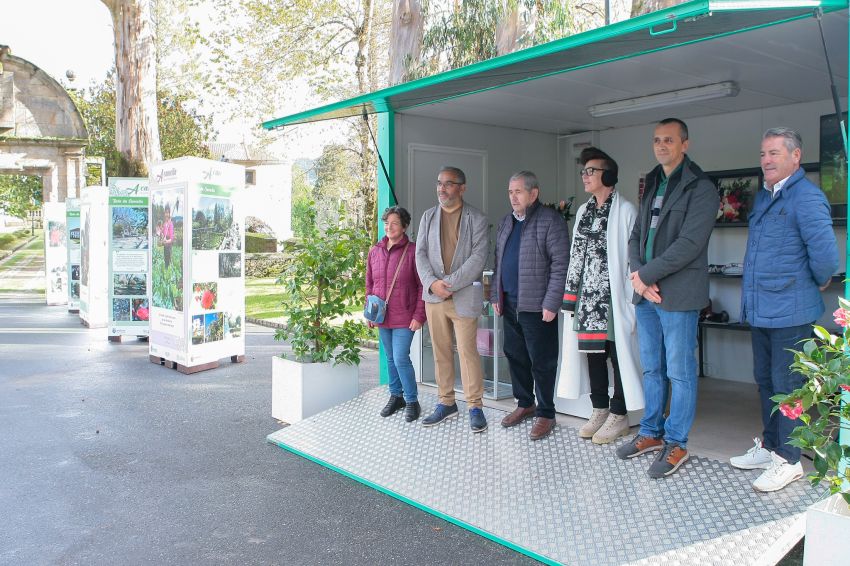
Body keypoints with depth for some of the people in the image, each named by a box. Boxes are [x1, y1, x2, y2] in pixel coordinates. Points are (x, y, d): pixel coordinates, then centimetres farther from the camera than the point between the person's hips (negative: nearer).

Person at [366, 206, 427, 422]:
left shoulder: (412, 251, -9)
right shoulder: (375, 251, 8)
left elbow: (422, 287, -8)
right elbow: (369, 284, 16)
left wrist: (419, 315, -13)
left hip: (405, 317, -5)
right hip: (382, 317, 6)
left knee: (401, 358, -8)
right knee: (390, 359, 15)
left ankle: (412, 401, 8)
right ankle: (396, 396, 29)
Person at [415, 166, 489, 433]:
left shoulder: (477, 218, 0)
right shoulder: (429, 216, 12)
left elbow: (478, 257, -9)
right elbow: (421, 253, 6)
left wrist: (449, 283, -15)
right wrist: (432, 283, -10)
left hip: (464, 295, -4)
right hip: (433, 295, 4)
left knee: (467, 351, -5)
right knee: (441, 351, 9)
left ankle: (475, 406, 7)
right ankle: (446, 403, 21)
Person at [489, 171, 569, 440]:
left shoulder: (550, 221, -9)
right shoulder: (506, 222, 15)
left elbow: (560, 264, -14)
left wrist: (551, 303, -17)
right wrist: (496, 295, 14)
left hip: (537, 306, -7)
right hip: (510, 305, 7)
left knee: (542, 362, 1)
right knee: (515, 356, 15)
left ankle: (546, 413, 14)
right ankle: (525, 404, 31)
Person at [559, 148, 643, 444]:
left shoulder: (625, 210, -7)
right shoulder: (583, 211, 14)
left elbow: (633, 257, -10)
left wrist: (632, 301, -14)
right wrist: (571, 297, 11)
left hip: (613, 298, -6)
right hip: (587, 298, 7)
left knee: (618, 353, 2)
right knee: (593, 353, 11)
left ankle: (619, 415, 14)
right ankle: (600, 410, 24)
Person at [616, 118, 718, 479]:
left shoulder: (700, 188, -8)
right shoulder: (652, 186, 17)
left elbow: (689, 243, -18)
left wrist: (647, 275, -15)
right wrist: (637, 274, -4)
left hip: (679, 295, -7)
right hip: (645, 292, 7)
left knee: (679, 371, 2)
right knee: (651, 368, 15)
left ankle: (676, 443, 13)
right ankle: (652, 432, 28)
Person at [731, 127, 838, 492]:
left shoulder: (806, 197, -17)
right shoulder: (764, 197, 13)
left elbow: (825, 253, -26)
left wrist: (819, 281, -7)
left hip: (790, 311, -9)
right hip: (761, 310, 9)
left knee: (786, 386, 1)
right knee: (766, 381, 18)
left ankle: (788, 460, 14)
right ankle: (769, 446, 32)